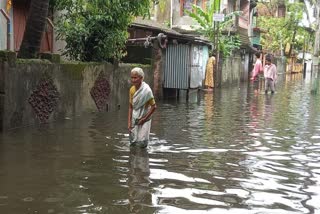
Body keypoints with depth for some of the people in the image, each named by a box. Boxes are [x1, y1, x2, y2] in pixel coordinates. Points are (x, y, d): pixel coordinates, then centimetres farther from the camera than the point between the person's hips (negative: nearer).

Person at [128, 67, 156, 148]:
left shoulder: (146, 90, -19)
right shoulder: (132, 90, -2)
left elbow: (153, 106, -14)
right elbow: (130, 107, 4)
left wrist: (144, 119, -12)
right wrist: (129, 122, -2)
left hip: (144, 120, -5)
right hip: (134, 119, 5)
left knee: (141, 143, -9)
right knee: (133, 142, 6)